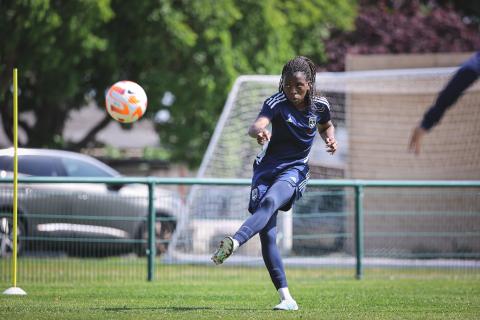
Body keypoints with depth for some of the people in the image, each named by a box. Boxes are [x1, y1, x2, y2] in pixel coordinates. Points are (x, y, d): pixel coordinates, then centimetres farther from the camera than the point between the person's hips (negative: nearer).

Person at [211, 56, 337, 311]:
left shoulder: (320, 105, -2)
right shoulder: (277, 103, -12)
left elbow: (326, 126, 22)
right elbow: (256, 126, -31)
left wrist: (330, 138, -1)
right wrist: (259, 131, -56)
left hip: (294, 170, 0)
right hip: (267, 168, 1)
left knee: (269, 202, -35)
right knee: (267, 235, -10)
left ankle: (234, 242, -58)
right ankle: (286, 298, -6)